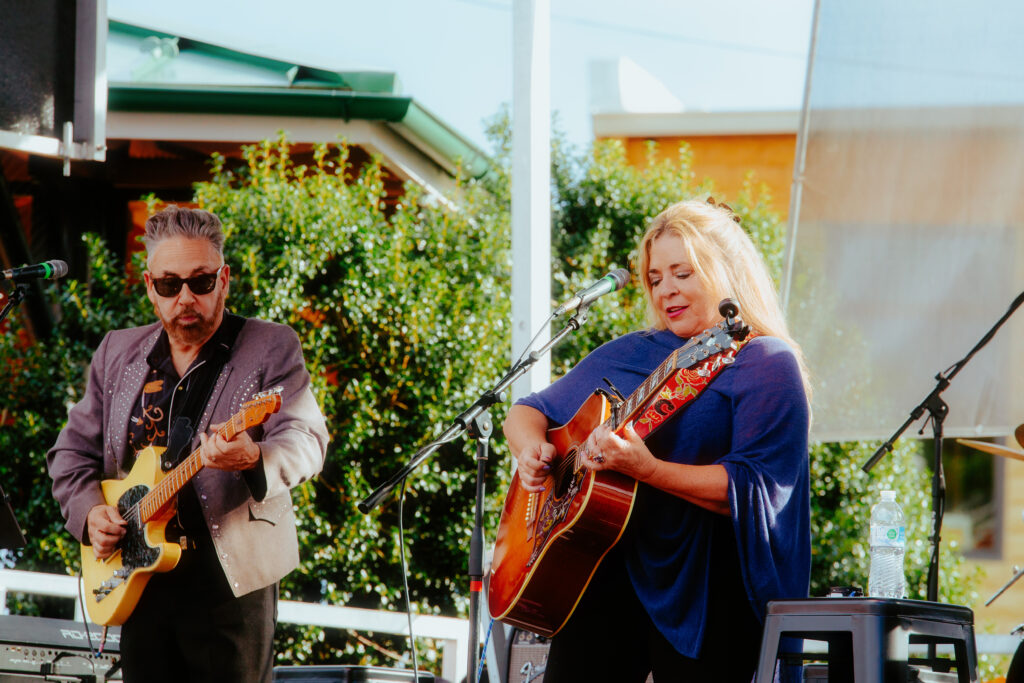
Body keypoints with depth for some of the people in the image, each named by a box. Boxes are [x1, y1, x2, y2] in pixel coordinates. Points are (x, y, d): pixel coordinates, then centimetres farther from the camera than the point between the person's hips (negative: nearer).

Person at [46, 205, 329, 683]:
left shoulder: (271, 348, -2)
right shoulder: (117, 353, 12)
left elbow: (307, 442, -13)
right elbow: (73, 451, 17)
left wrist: (254, 459, -34)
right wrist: (88, 510, -2)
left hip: (233, 579, -4)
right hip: (139, 579, 5)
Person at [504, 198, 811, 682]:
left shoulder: (766, 364, -3)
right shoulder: (628, 355, 17)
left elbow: (754, 491, -15)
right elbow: (530, 410, 23)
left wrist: (647, 469, -25)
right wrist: (532, 449, -1)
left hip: (705, 592, -4)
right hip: (609, 568, 5)